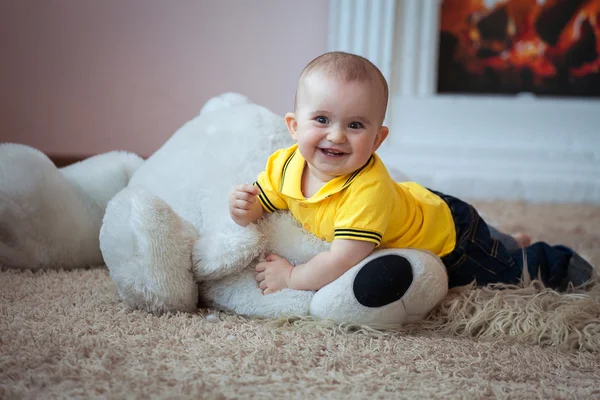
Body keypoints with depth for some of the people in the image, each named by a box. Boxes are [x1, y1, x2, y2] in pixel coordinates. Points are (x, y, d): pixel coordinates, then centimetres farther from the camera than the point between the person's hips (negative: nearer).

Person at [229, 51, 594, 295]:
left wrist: (290, 277, -37)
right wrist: (244, 209, -32)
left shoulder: (369, 189, -45)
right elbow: (260, 203, -10)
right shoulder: (285, 166, -24)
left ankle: (558, 262, 44)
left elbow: (344, 260, -48)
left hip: (447, 229, -7)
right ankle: (509, 243, 57)